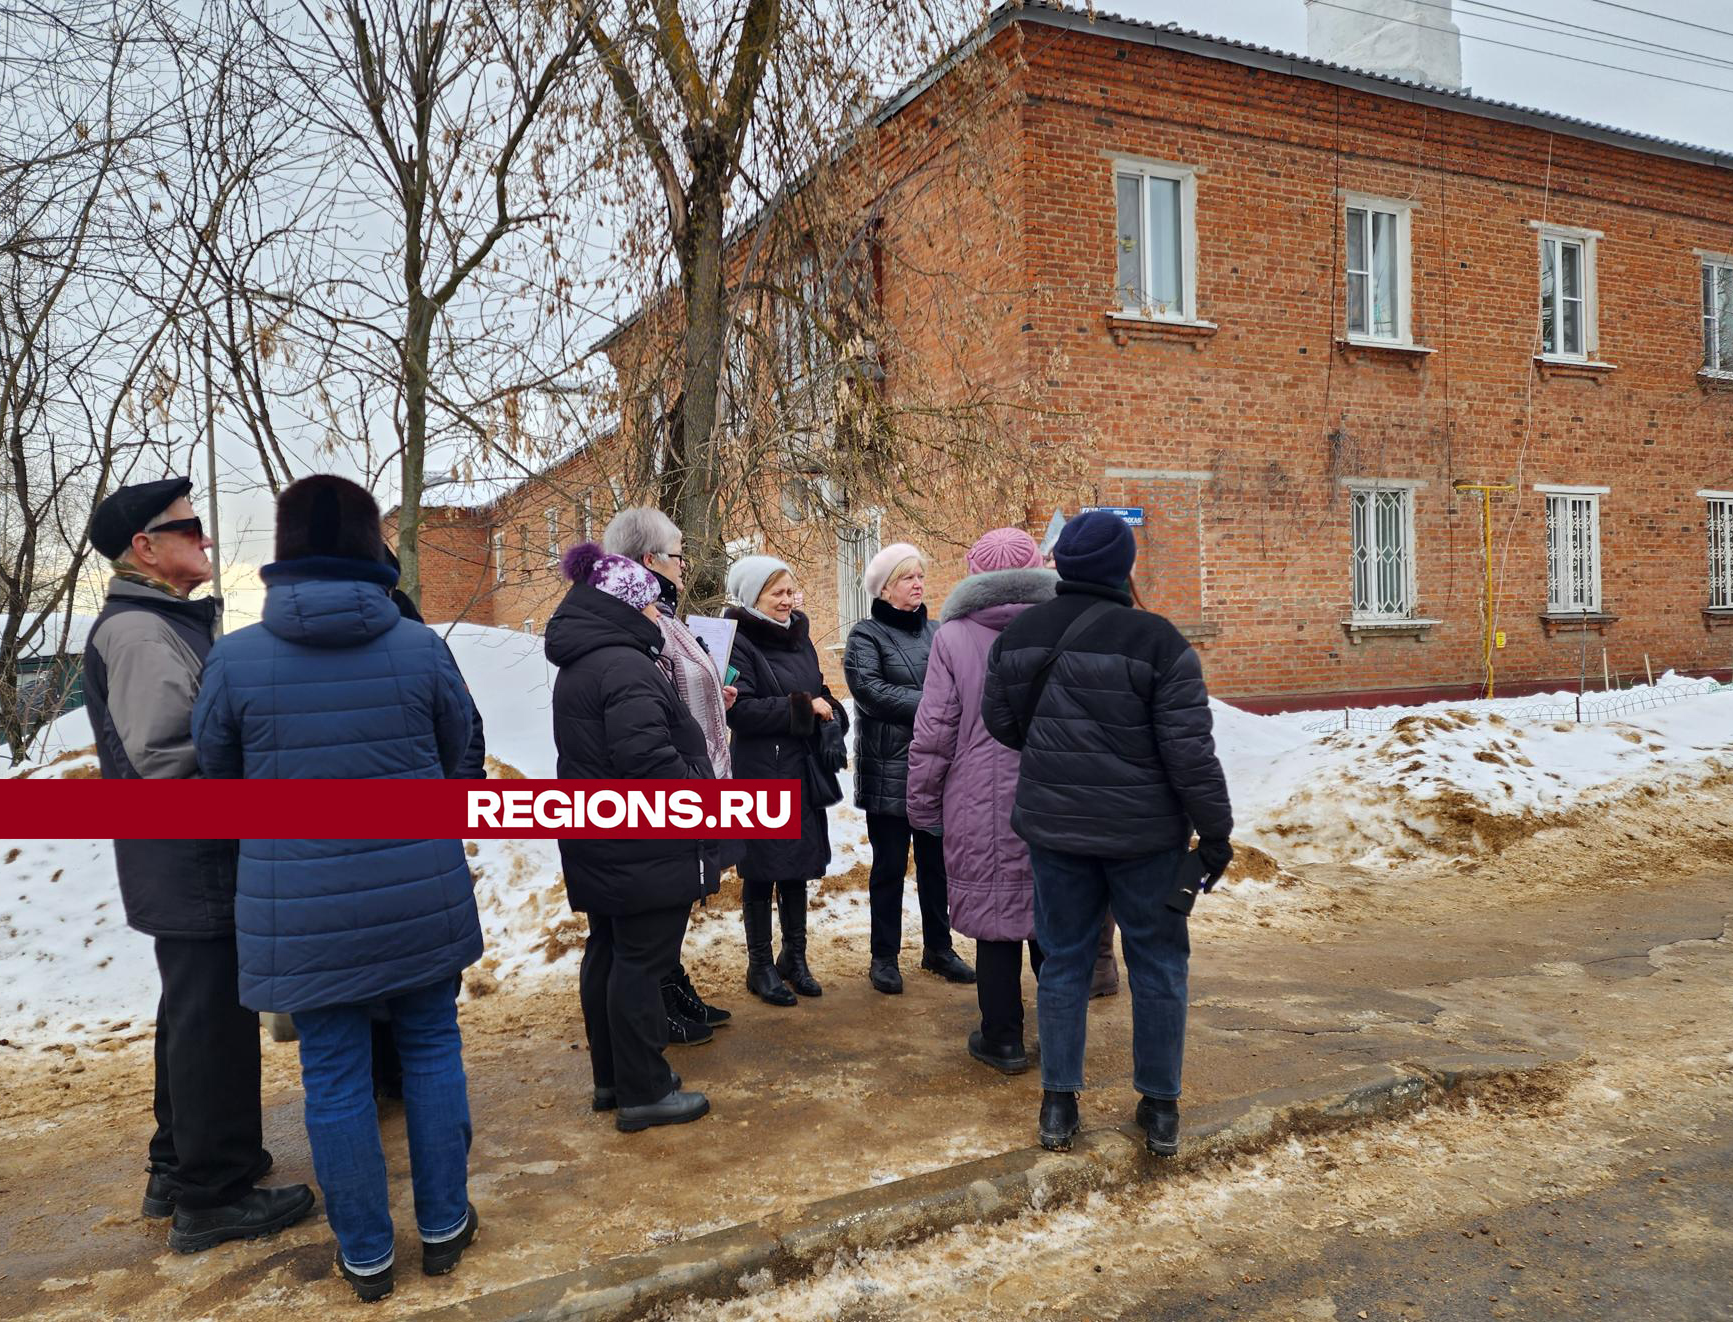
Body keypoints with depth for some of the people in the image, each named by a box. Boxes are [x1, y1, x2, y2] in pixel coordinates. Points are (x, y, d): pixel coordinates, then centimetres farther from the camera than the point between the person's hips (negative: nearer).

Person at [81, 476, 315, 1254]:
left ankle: (181, 1166, 34)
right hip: (192, 867, -11)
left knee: (196, 1014, 20)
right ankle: (212, 1196, 12)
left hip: (199, 863, 11)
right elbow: (163, 760, -25)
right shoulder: (139, 634, -18)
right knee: (215, 1021, -1)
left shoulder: (172, 623, 14)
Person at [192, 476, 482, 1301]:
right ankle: (443, 1226, 30)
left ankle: (366, 1254, 26)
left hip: (302, 907, 0)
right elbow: (459, 750, 6)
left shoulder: (235, 658, -9)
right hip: (421, 892, 1)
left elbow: (215, 771, 6)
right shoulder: (420, 646, -8)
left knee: (335, 1077, 12)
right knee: (431, 1051, 17)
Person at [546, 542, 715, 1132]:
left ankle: (612, 1077, 30)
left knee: (607, 953, 17)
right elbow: (646, 757, -29)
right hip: (644, 848, -10)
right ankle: (643, 1094, 9)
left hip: (598, 844, 10)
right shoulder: (625, 666, -22)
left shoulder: (578, 664, 12)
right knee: (641, 962, -1)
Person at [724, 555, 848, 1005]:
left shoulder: (799, 635, 12)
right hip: (760, 776, -7)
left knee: (797, 867, 14)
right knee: (762, 871, 3)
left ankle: (795, 958, 28)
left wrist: (828, 711, -1)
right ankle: (760, 967, 18)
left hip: (801, 773, 7)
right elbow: (740, 711, -20)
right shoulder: (738, 643, -11)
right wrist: (803, 708, -17)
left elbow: (818, 692, 21)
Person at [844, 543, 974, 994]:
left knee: (936, 862, 13)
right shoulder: (866, 636, -4)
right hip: (889, 770, -5)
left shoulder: (935, 632, 14)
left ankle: (938, 947, 28)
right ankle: (884, 956, 18)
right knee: (889, 866, 5)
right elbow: (870, 690, -18)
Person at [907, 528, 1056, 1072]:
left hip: (982, 808, -2)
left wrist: (923, 803, 4)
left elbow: (933, 732, -6)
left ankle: (1003, 1040, 18)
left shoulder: (954, 637, -6)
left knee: (995, 923, 9)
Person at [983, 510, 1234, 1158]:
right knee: (1158, 962, 13)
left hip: (1053, 826, 3)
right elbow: (1191, 752, -15)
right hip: (1145, 834, -3)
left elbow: (1000, 722, 11)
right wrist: (1216, 833, -5)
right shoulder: (1157, 641, -14)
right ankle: (1160, 1107, 23)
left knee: (1064, 959, 14)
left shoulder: (1020, 635, 0)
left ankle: (1058, 1105, 20)